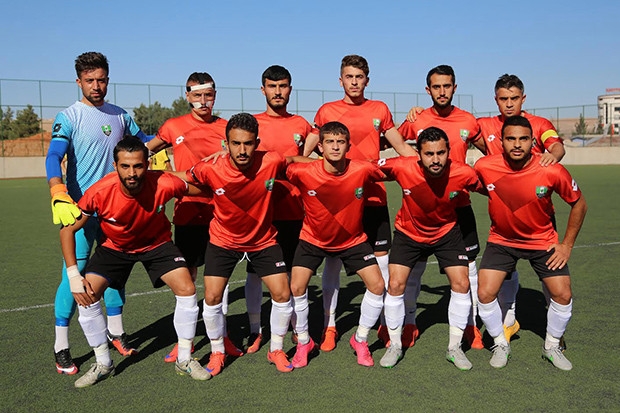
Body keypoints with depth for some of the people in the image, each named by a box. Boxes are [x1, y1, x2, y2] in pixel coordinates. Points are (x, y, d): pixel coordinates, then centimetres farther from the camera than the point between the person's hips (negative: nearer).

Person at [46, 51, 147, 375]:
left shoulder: (120, 116, 9)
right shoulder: (68, 117, -7)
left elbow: (143, 139, 25)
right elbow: (54, 156, -20)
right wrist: (58, 192, -39)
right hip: (81, 209, -5)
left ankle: (115, 331, 31)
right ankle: (61, 347, 6)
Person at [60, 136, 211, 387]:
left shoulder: (163, 184, -33)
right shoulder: (99, 192, -31)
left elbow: (201, 188, -10)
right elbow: (68, 229, -17)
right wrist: (73, 275, -21)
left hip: (157, 243, 0)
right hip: (114, 246, 1)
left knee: (188, 290, -15)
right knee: (86, 297, -14)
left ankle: (184, 360, 6)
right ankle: (103, 364, 8)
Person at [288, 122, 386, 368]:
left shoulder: (362, 170, -24)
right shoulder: (304, 173, -26)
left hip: (352, 239, 1)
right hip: (313, 239, -1)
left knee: (377, 285, -5)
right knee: (296, 287, -12)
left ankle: (361, 340, 19)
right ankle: (303, 342, 15)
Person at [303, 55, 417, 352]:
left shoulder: (380, 110, 8)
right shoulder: (326, 111, 5)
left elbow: (401, 146, 15)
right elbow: (304, 151, 10)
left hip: (373, 196, 1)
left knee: (381, 258, 3)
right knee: (332, 261, 4)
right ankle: (329, 325, 17)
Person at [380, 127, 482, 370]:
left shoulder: (464, 174, -27)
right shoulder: (402, 168, -30)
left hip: (447, 231, 1)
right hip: (409, 232, -1)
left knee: (461, 284, -6)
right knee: (395, 284, -8)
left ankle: (454, 348, 14)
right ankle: (395, 346, 13)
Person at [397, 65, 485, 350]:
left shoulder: (468, 121, 3)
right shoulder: (416, 121, -1)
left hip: (459, 205, 1)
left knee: (467, 266, 5)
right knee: (415, 267, 5)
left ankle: (471, 324, 20)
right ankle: (409, 323, 20)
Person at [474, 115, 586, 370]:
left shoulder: (552, 171, -23)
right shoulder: (484, 167, -22)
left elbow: (579, 203, -6)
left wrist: (567, 244, -5)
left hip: (543, 241, 0)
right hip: (501, 240, 0)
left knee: (562, 295, -5)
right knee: (485, 293, -12)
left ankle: (552, 346, 23)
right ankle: (500, 345, 15)